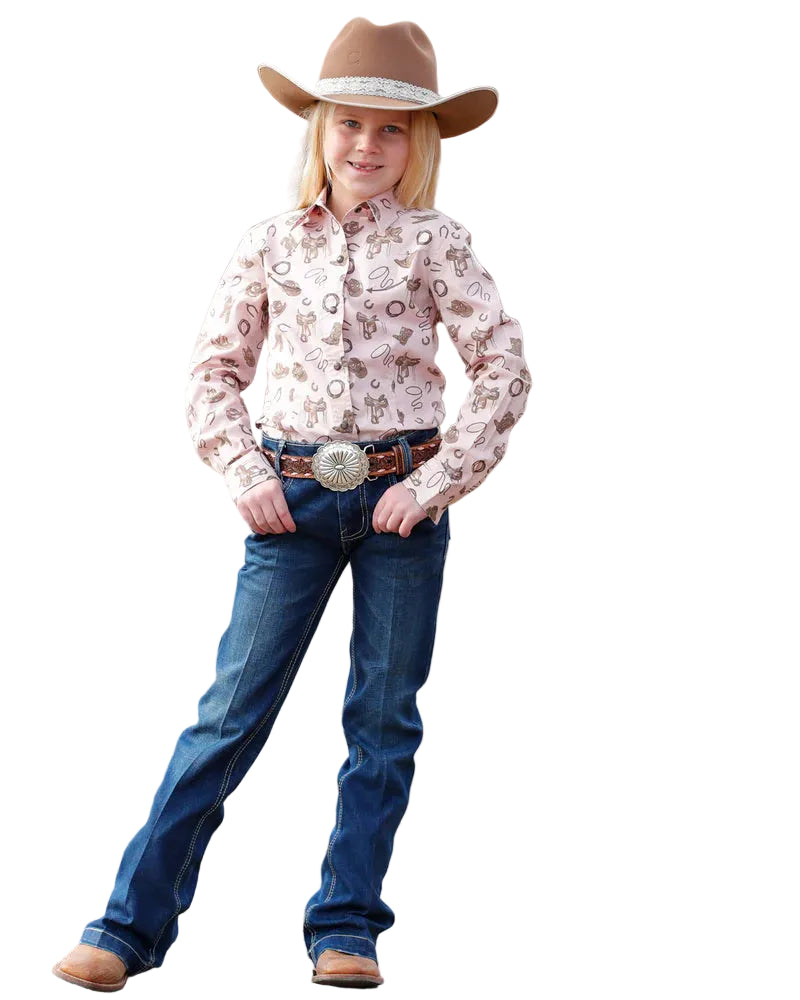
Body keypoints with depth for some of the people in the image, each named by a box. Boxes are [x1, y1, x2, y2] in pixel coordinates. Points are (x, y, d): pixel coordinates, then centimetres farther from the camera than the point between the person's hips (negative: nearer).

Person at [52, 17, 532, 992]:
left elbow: (504, 370, -2)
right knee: (231, 709, -1)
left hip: (400, 500, 0)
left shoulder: (435, 243, 0)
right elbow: (214, 370, 10)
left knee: (383, 720, 5)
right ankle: (133, 921, 2)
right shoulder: (271, 243, 5)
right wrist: (244, 474, -3)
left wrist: (433, 484, -9)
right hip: (294, 498, 0)